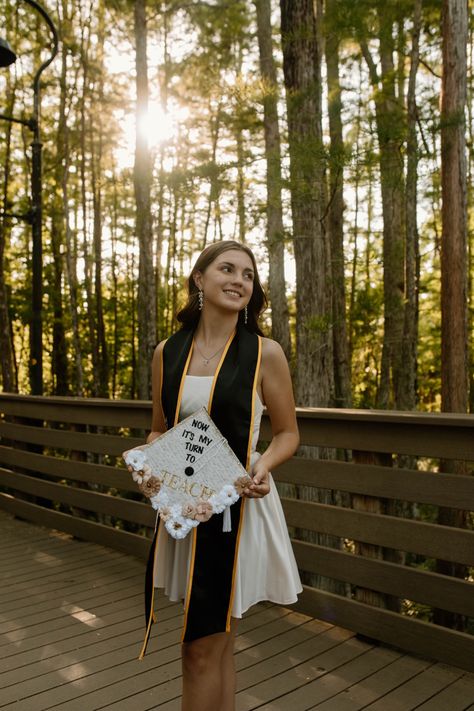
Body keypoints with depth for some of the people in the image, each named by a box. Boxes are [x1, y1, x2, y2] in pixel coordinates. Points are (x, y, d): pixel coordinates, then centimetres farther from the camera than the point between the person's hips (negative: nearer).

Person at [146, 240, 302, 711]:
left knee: (202, 650, 4)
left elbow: (287, 433, 2)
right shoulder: (167, 353, 4)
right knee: (216, 645, 18)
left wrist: (263, 465, -18)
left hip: (238, 508, -3)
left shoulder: (264, 353, -6)